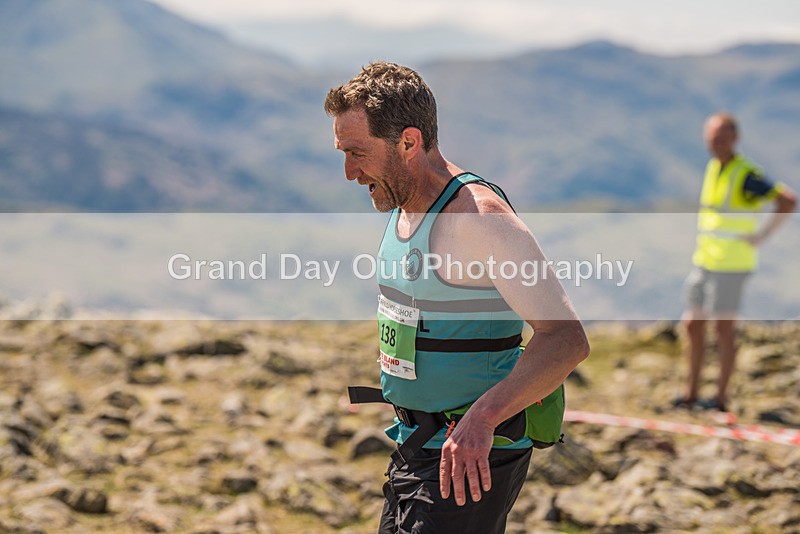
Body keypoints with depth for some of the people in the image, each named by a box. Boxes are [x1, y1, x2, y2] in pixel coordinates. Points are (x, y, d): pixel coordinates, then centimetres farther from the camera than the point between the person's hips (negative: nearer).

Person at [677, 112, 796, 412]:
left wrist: (762, 236, -19)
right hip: (705, 261, 8)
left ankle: (721, 398, 7)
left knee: (724, 328, -1)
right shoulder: (713, 168, 11)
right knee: (692, 325, 9)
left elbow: (788, 201, -22)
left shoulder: (746, 175, -15)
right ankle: (691, 394, 18)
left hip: (731, 264, -8)